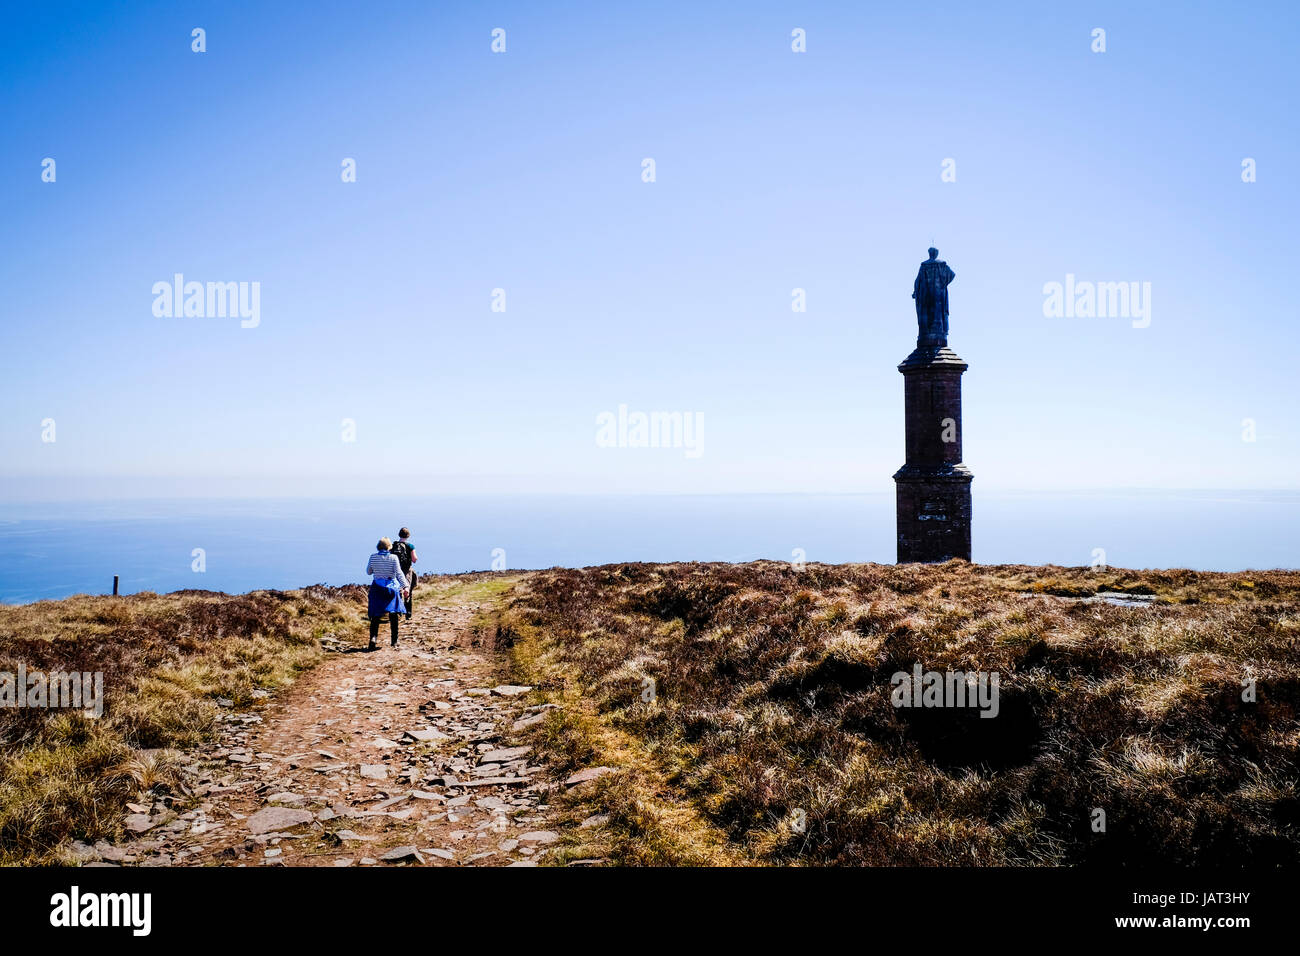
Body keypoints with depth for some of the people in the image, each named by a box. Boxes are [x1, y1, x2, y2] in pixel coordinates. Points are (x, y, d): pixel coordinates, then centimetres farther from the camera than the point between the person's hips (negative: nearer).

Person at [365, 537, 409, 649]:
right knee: (393, 615, 7)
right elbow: (399, 573, -13)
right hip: (392, 587, -1)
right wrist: (405, 587, -14)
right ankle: (394, 641, 9)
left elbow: (368, 572, 10)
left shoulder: (373, 557, -2)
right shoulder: (393, 558, -8)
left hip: (377, 587, 1)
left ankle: (373, 636, -14)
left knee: (375, 615, 6)